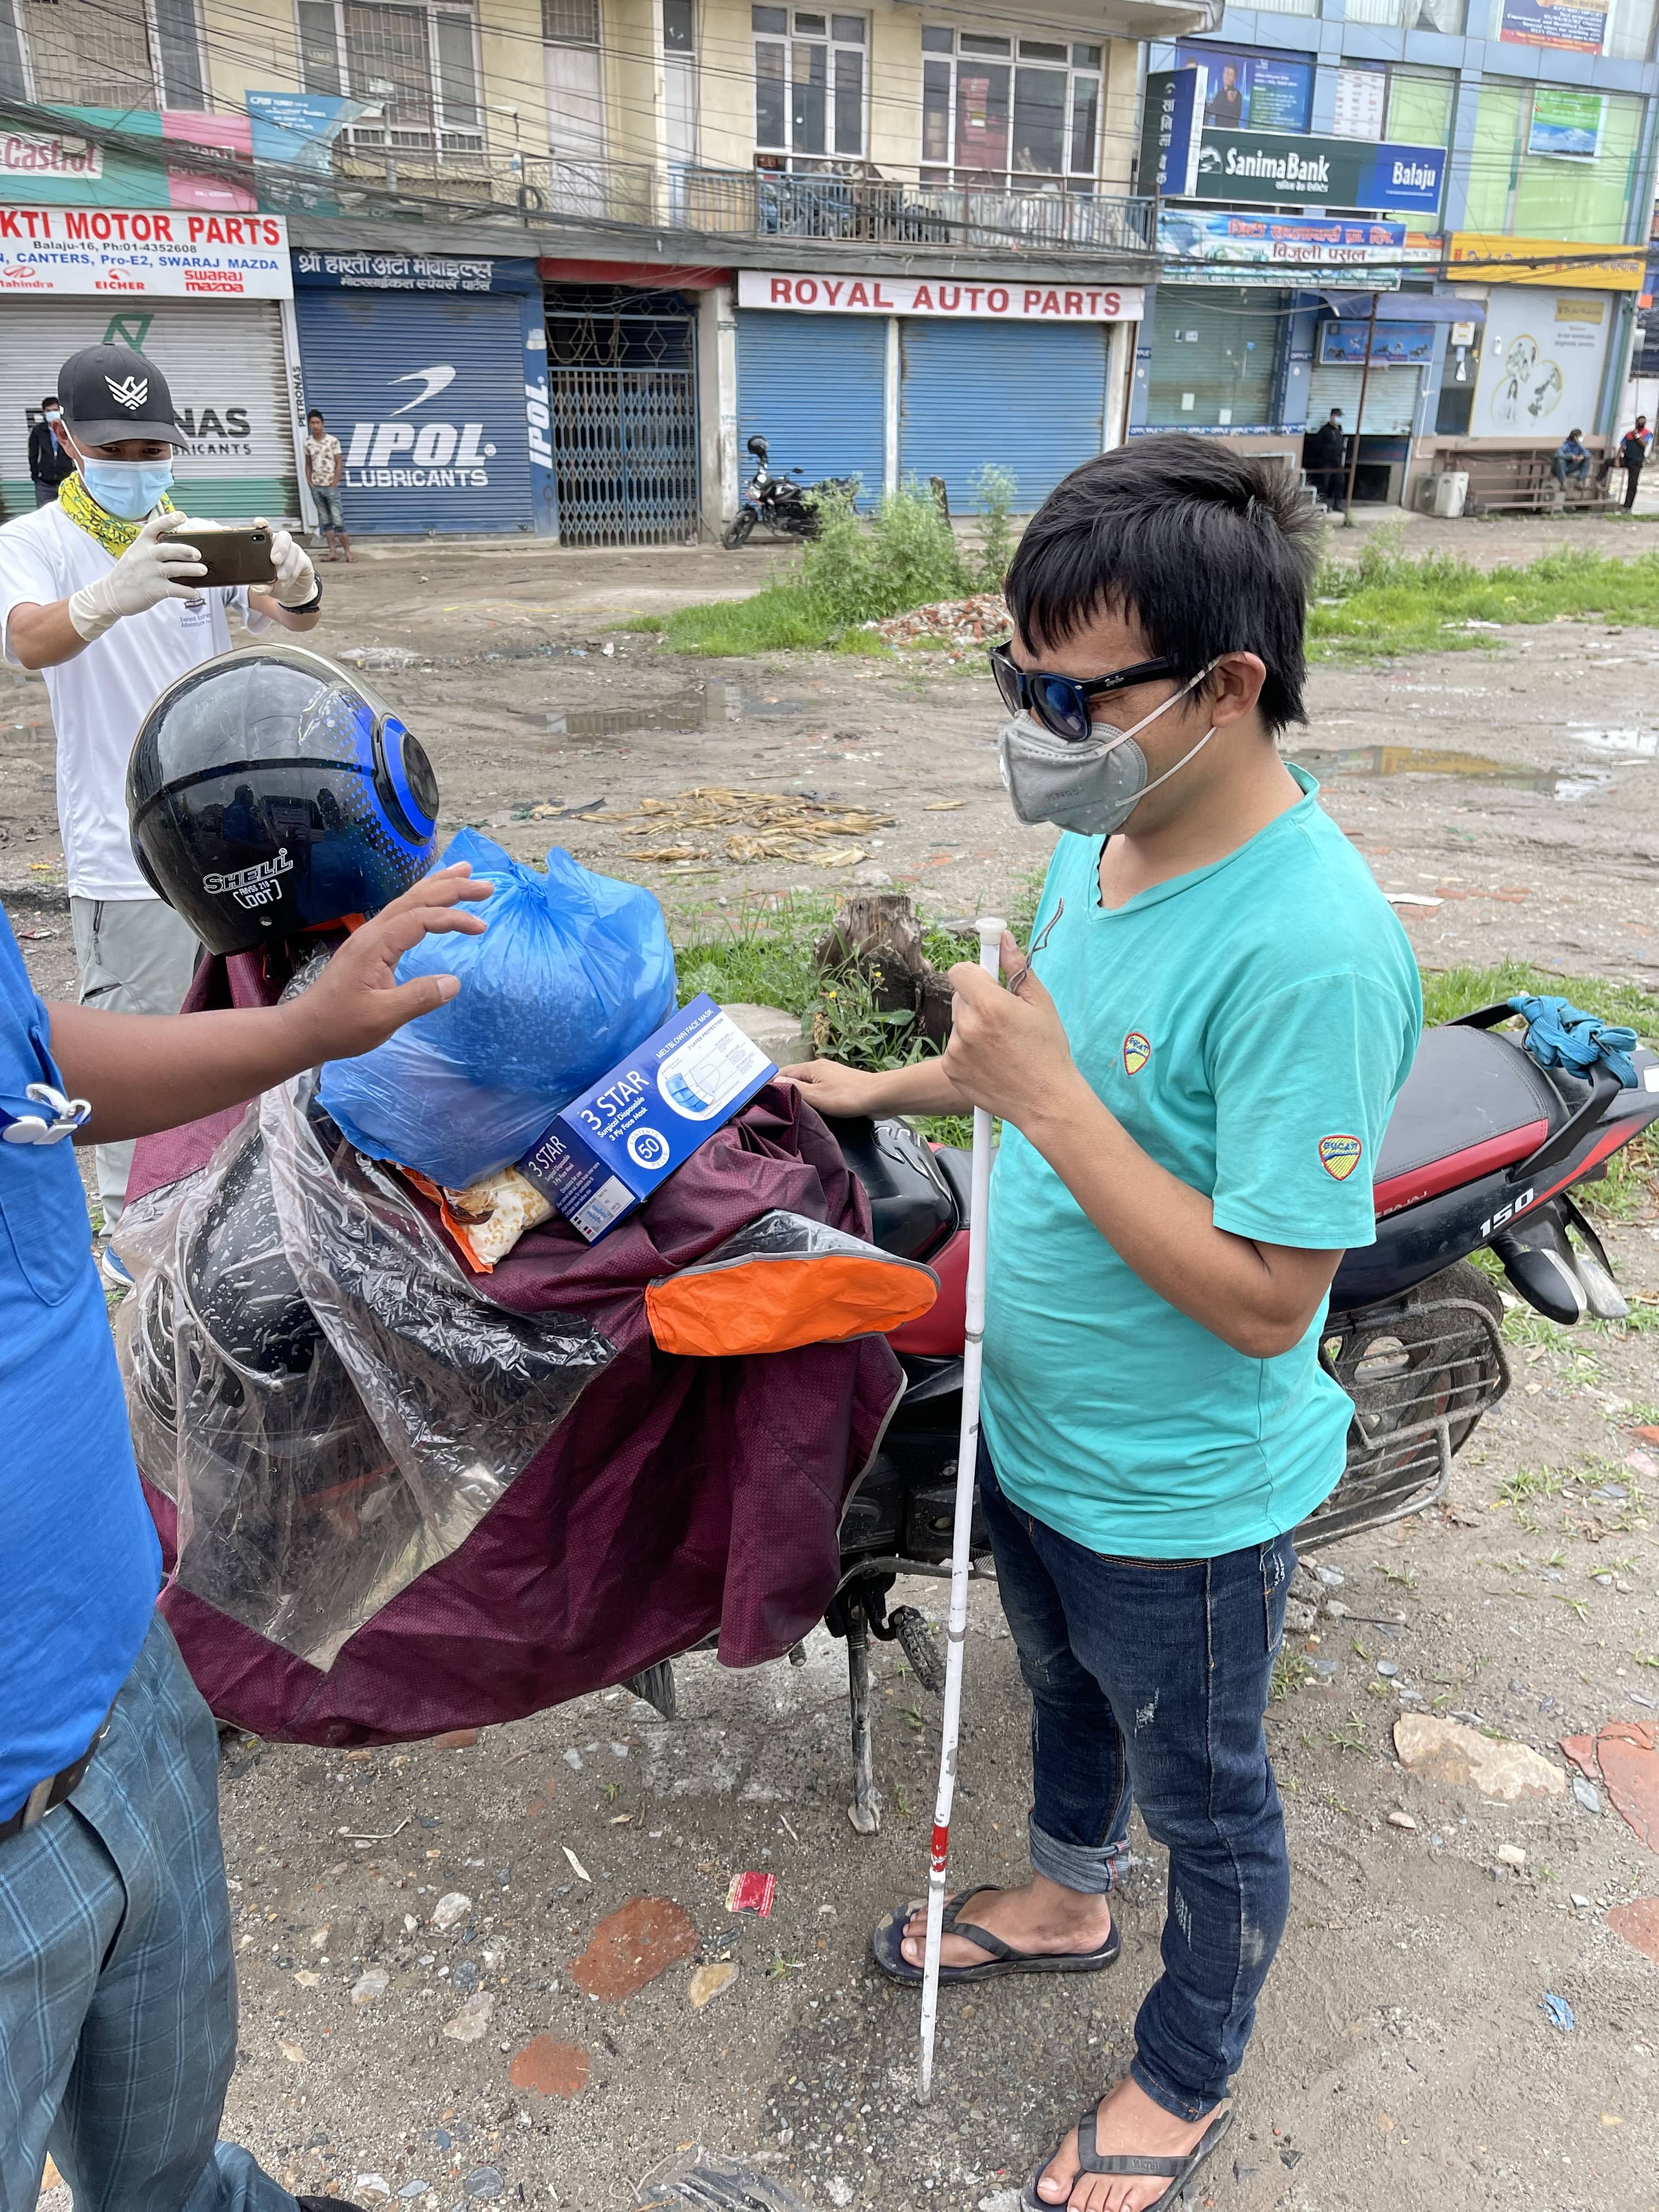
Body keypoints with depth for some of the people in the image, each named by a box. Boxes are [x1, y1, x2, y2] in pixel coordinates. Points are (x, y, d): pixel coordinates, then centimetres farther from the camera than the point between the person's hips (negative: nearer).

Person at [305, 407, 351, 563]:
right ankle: (333, 552, 8)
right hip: (316, 487, 4)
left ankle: (347, 552, -2)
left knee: (338, 520, -7)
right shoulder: (308, 443, 6)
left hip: (331, 487, -4)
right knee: (325, 520, 6)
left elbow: (339, 464, -4)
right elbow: (308, 464, 13)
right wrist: (309, 482, 2)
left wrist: (334, 484, -9)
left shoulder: (333, 441, -5)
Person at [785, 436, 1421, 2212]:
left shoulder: (1311, 948, -33)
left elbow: (1261, 1299, -31)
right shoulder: (1105, 840, -6)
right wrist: (898, 1087, 11)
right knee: (1066, 1694, 32)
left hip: (1178, 1500, -7)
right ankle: (1066, 1903, 62)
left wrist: (1046, 1102, -32)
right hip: (1031, 1429, 8)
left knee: (1202, 1800, 20)